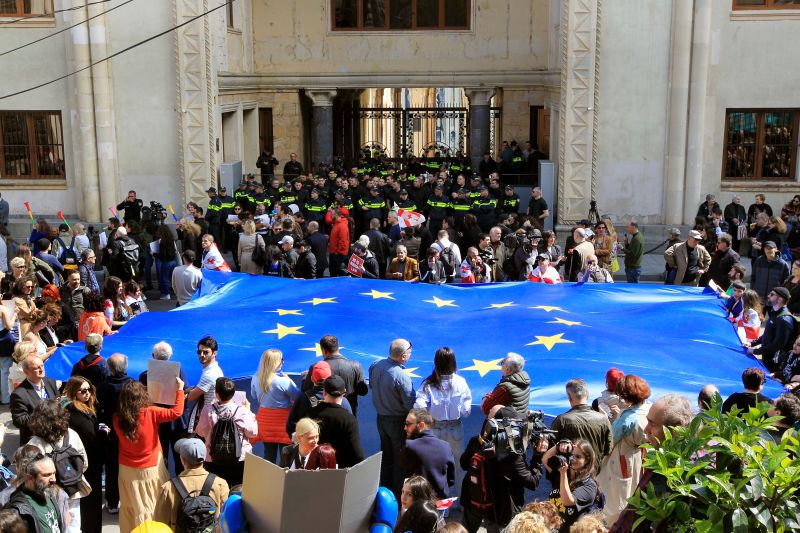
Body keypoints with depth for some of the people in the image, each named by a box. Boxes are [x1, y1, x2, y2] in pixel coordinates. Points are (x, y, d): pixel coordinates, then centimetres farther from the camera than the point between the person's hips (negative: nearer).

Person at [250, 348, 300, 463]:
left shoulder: (255, 378, -5)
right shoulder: (283, 381, -24)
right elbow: (298, 397, -11)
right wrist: (289, 380, -2)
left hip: (264, 418, 5)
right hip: (282, 419, -5)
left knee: (268, 454, 15)